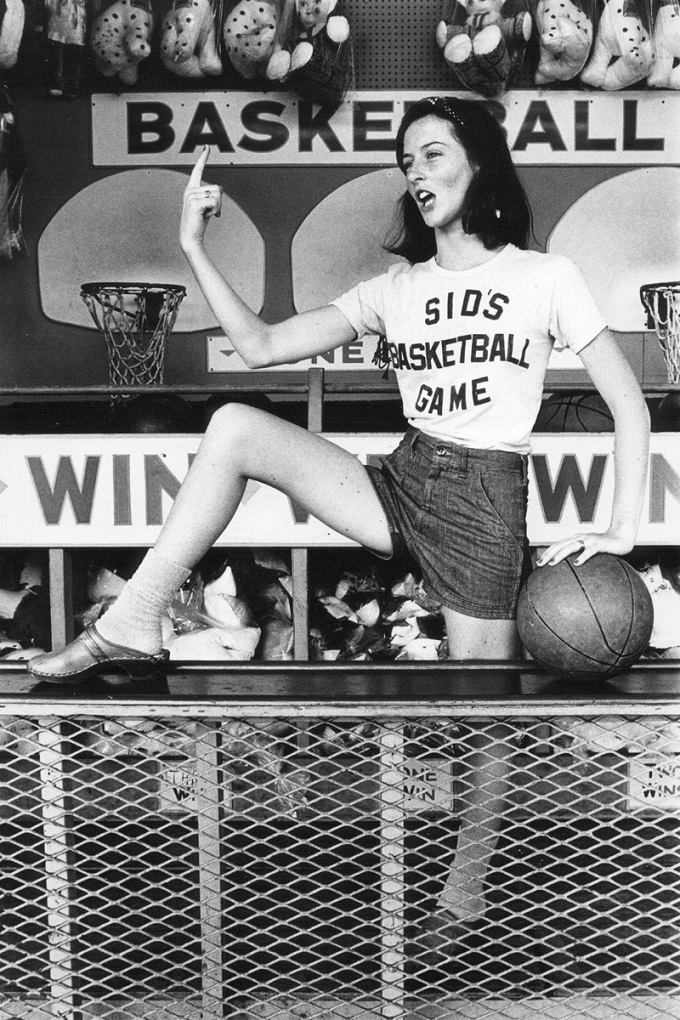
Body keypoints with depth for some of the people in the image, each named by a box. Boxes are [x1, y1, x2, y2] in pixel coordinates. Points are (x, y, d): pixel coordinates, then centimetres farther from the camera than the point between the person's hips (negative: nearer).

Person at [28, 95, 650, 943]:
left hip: (486, 501, -3)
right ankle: (131, 629, -13)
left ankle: (468, 883, 27)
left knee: (484, 708, 1)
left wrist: (621, 530, -10)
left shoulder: (544, 277, 2)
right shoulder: (394, 289, 11)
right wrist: (194, 249, -3)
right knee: (233, 426, -14)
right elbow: (260, 348, 4)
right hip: (401, 484, 4)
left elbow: (629, 406, -1)